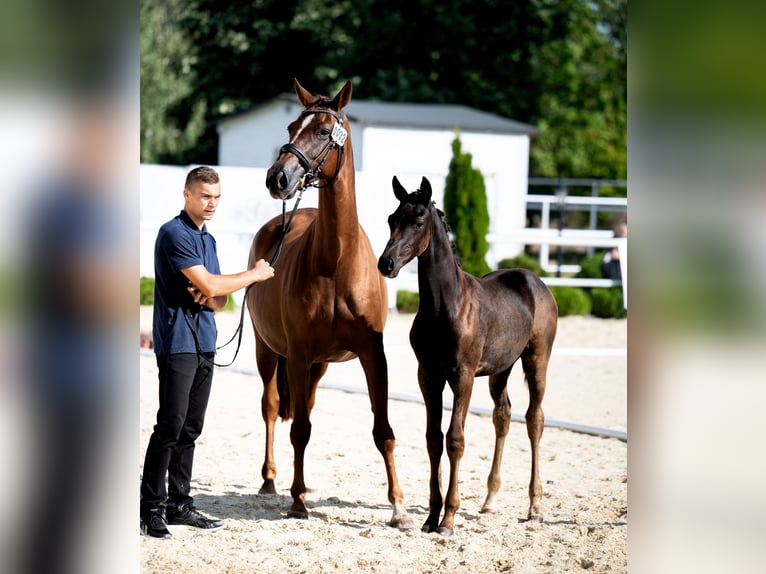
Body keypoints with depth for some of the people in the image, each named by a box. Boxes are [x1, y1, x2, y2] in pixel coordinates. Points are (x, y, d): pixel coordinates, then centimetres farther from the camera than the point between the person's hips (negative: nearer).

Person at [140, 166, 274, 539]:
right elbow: (209, 284, -17)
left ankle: (179, 504, 14)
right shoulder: (174, 234, -10)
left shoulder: (207, 240, 17)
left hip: (204, 343, 9)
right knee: (171, 425, -10)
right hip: (177, 341, -8)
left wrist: (209, 297, -7)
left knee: (191, 427, 9)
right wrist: (255, 274, -5)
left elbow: (219, 299, 18)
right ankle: (151, 510, -8)